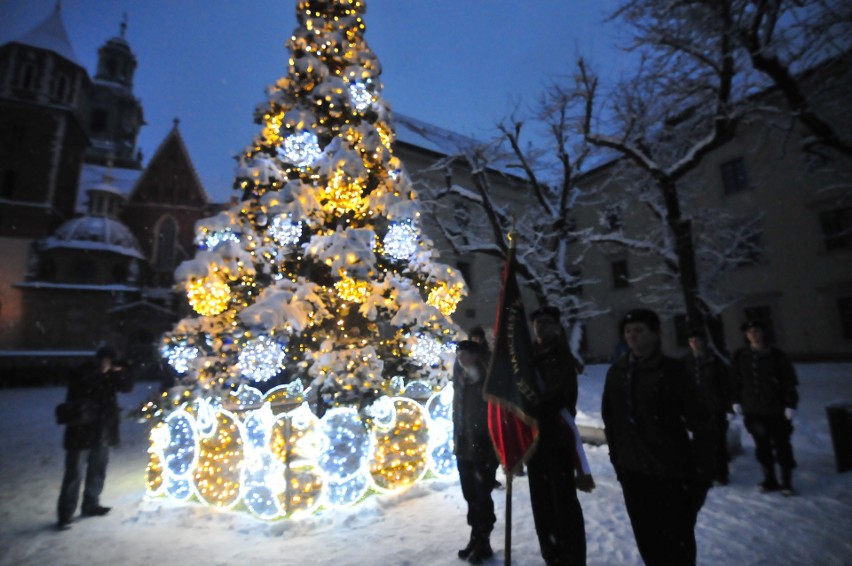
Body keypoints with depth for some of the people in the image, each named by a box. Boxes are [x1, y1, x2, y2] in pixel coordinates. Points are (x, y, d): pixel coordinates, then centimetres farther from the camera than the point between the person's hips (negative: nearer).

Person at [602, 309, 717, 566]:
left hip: (670, 472, -4)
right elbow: (610, 420, 9)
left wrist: (702, 472, -9)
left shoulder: (671, 371, -11)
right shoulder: (616, 372, 2)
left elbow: (702, 423, -9)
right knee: (647, 541, 17)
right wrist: (617, 459, 11)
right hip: (632, 472, 4)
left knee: (677, 543, 9)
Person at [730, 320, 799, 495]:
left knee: (781, 446, 5)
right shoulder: (740, 356, 2)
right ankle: (770, 480, 24)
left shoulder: (777, 356, -5)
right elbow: (736, 380, 8)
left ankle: (787, 482, 20)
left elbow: (790, 382, -3)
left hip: (776, 410, -2)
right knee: (762, 446, 11)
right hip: (752, 410, 2)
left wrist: (790, 405, -7)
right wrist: (736, 401, 6)